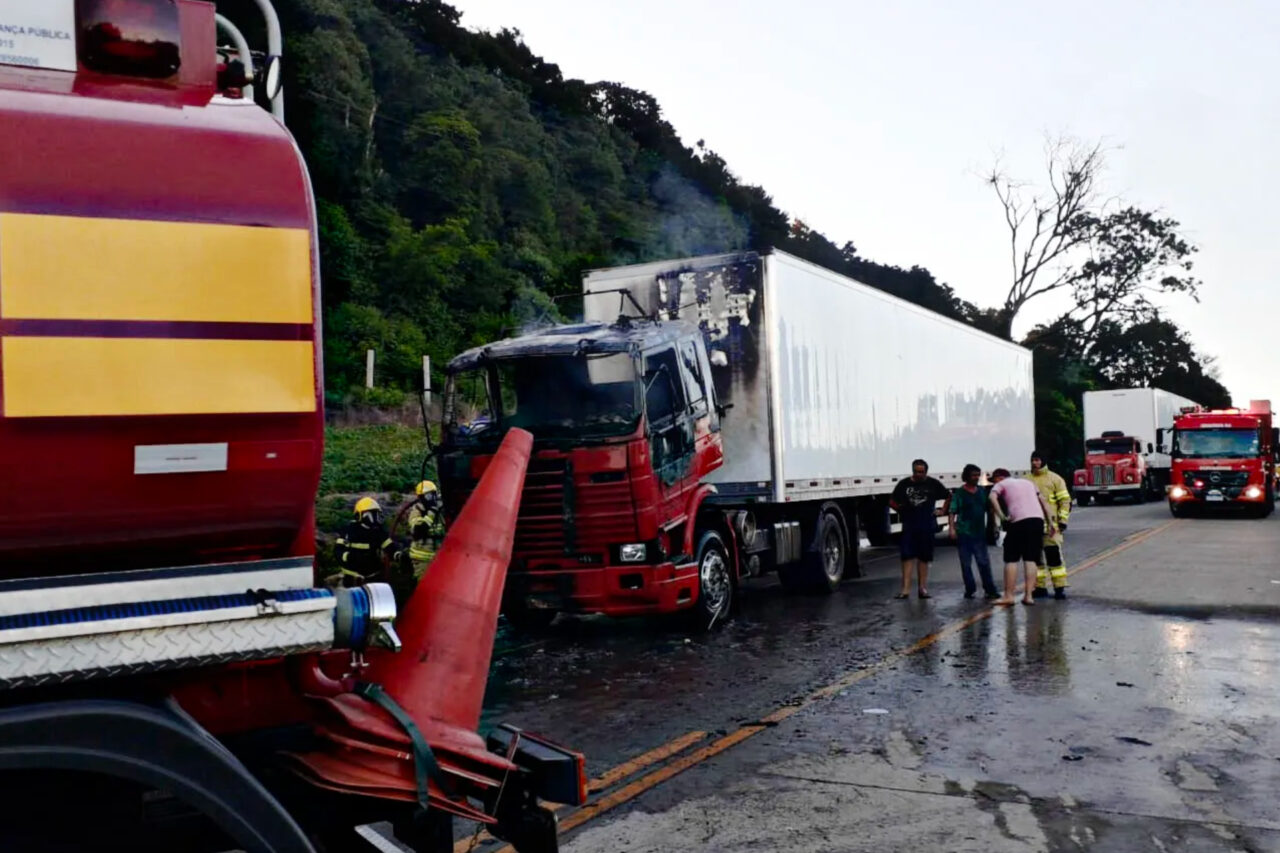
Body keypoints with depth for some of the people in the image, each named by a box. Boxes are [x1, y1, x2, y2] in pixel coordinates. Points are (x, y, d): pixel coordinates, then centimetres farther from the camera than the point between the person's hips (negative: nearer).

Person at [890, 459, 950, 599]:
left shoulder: (933, 484, 3)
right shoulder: (904, 484, 2)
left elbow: (949, 497, 14)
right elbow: (892, 501, 9)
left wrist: (942, 511, 7)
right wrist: (900, 509, -3)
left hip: (927, 526, 1)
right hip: (909, 526, -1)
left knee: (924, 558, 8)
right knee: (908, 556, -6)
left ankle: (923, 588, 14)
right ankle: (906, 589, -8)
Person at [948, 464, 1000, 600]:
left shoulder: (982, 491, 8)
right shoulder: (959, 493, -3)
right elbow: (952, 512, -6)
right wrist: (952, 528, -16)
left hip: (980, 533, 3)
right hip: (964, 533, -3)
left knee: (984, 562, 0)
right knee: (966, 563, 4)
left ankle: (990, 590, 5)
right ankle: (970, 590, 12)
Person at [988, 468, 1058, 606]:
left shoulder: (1001, 484, 13)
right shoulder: (1028, 482, 30)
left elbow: (992, 498, -9)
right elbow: (1043, 501, 24)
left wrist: (1002, 516, -9)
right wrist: (1051, 522, 21)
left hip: (1019, 521, -5)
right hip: (1038, 519, 5)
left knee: (1011, 559, 4)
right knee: (1031, 559, 9)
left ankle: (1008, 596, 4)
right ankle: (1028, 595, 4)